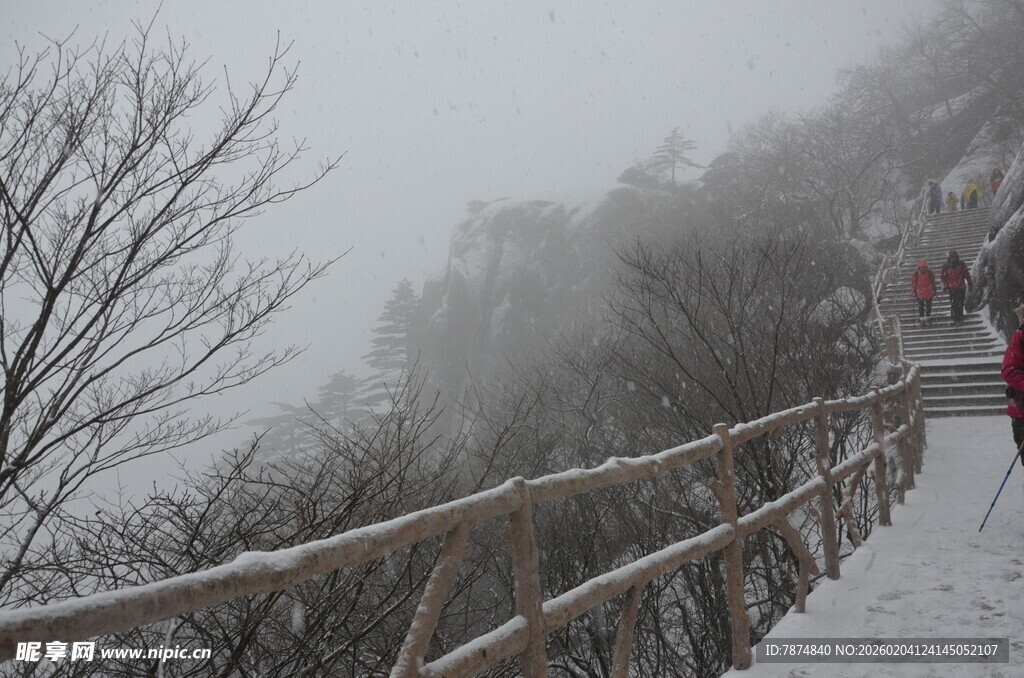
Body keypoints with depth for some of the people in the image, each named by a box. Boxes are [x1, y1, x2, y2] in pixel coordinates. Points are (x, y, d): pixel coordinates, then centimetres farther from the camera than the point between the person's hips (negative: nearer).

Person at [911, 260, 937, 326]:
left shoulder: (930, 273, -6)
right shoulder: (916, 274, -10)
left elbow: (933, 282, 4)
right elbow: (913, 283, -1)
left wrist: (934, 290, 6)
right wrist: (914, 292, -1)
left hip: (928, 293, 1)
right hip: (919, 293, -1)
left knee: (928, 306, 12)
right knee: (920, 307, 2)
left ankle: (928, 317, 31)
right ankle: (922, 320, 12)